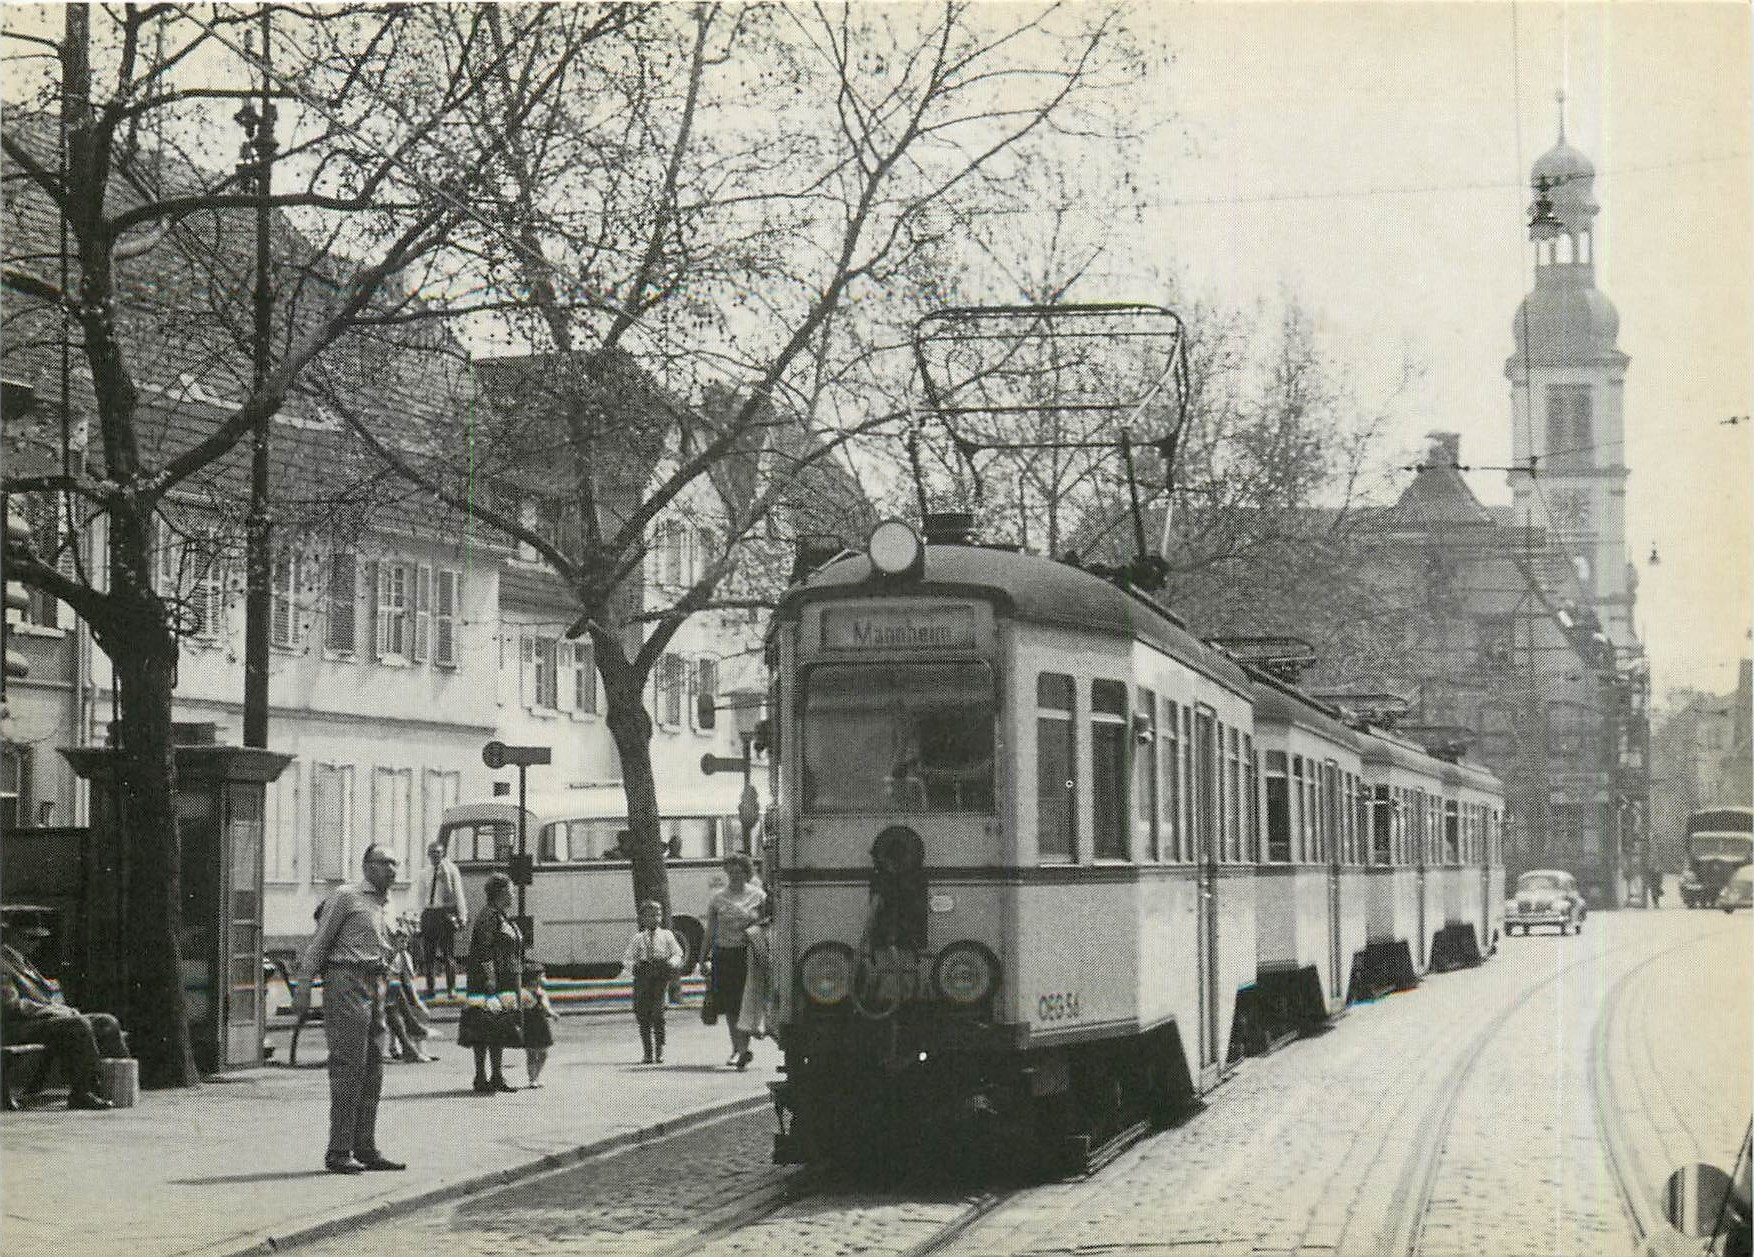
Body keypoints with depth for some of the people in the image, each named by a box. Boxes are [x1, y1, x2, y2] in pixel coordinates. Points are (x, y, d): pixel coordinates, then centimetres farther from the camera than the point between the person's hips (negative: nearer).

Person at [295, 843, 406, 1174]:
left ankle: (365, 1148, 13)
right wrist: (303, 989, -11)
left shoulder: (385, 906, 20)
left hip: (375, 988, 8)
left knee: (372, 1070, 8)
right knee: (348, 1066, -11)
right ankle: (339, 1152, -11)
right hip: (346, 983, -8)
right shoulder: (346, 897, -3)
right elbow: (318, 943, -5)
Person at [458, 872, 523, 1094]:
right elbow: (485, 950, -18)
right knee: (486, 1028, -8)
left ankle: (497, 1077, 15)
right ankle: (481, 1078, -7)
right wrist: (490, 978, -24)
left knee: (500, 1030, 11)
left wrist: (518, 981, 24)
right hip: (491, 981, -10)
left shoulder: (506, 918, 18)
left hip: (507, 982, 10)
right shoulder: (489, 916, -12)